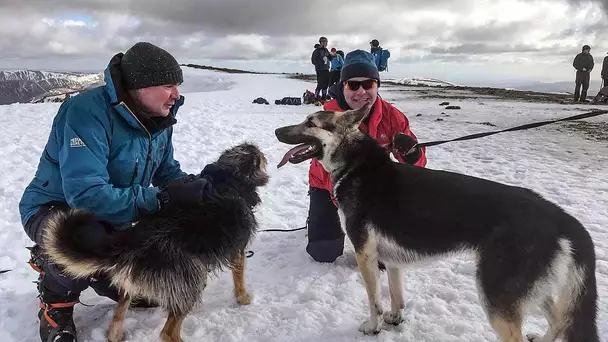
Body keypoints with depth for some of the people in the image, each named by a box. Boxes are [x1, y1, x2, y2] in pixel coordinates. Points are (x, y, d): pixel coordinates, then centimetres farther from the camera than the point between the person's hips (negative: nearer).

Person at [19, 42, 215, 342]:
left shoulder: (159, 119, -7)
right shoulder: (88, 113, -31)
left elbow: (167, 171, 3)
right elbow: (86, 194, -39)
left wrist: (190, 186, -21)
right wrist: (161, 198, -36)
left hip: (111, 217, 7)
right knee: (88, 243, -41)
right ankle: (56, 301, -5)